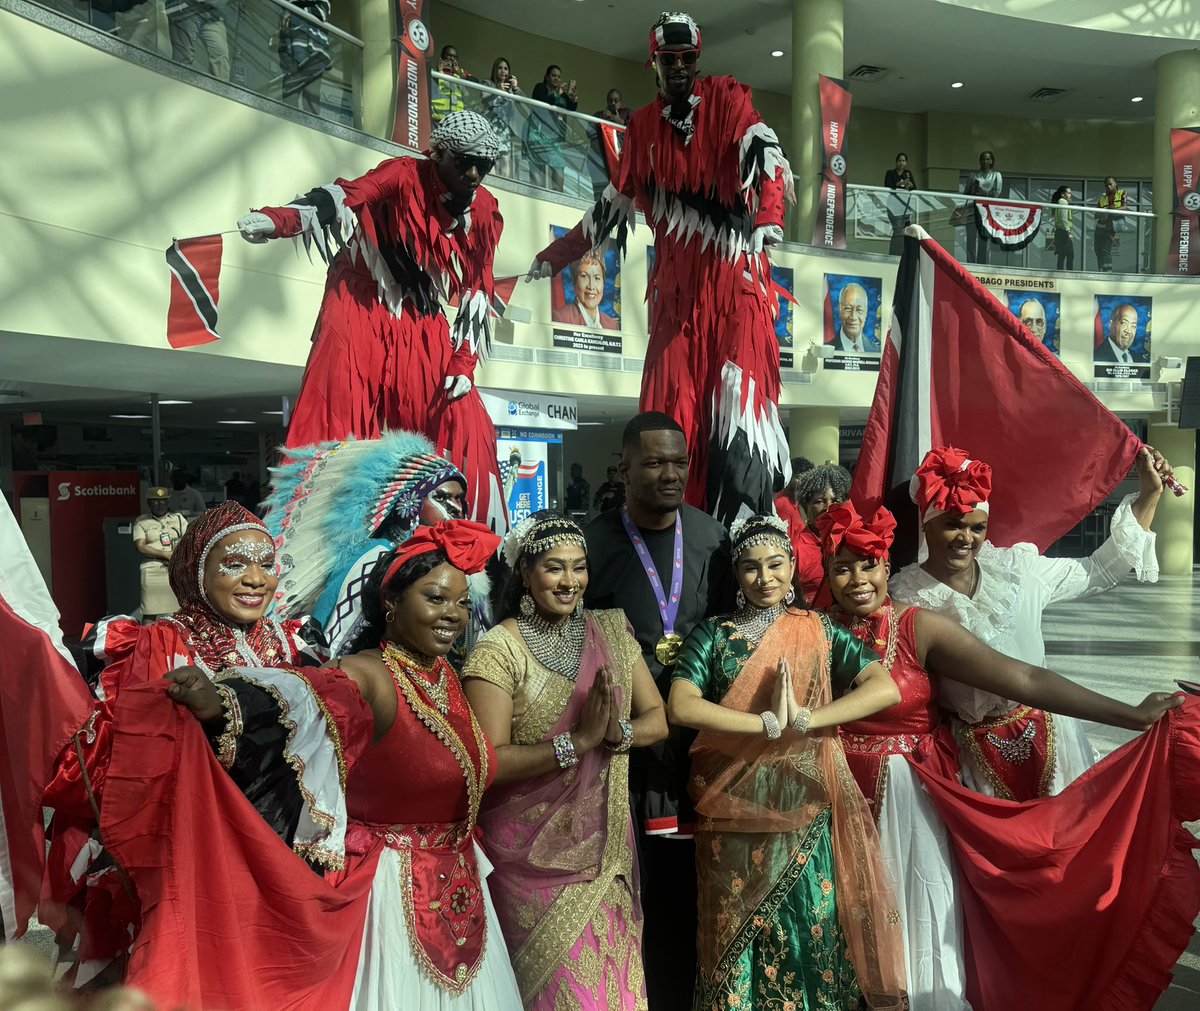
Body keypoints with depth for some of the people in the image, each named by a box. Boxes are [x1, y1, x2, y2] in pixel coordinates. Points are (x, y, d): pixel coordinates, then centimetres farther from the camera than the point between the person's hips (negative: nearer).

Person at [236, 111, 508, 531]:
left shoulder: (484, 212, 3)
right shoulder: (404, 176, -11)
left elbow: (478, 292, 6)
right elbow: (342, 197, -28)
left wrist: (464, 363, -2)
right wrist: (278, 219, -47)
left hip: (422, 326, 4)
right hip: (362, 310, -4)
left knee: (463, 422, -4)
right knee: (336, 414, -19)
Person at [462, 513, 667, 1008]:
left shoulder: (611, 630, 4)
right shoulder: (498, 648, -12)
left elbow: (657, 720, 3)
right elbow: (488, 762, -18)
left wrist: (617, 732, -17)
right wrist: (579, 741, -24)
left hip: (604, 843, 5)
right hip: (534, 851, -4)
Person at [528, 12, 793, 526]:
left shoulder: (728, 97, 6)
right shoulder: (642, 126, 17)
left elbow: (765, 152, -11)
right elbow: (614, 203, 24)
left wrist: (769, 215, -31)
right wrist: (558, 253, 25)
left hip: (735, 273, -3)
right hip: (676, 281, 3)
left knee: (738, 391, -16)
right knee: (672, 404, -4)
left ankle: (746, 522, -16)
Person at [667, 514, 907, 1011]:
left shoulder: (819, 630, 5)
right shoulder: (713, 633, 2)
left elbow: (886, 688, -8)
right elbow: (681, 706, -12)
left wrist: (804, 719, -18)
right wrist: (770, 723, -17)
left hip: (806, 810, 1)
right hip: (736, 810, 0)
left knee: (816, 933, 5)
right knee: (740, 936, 9)